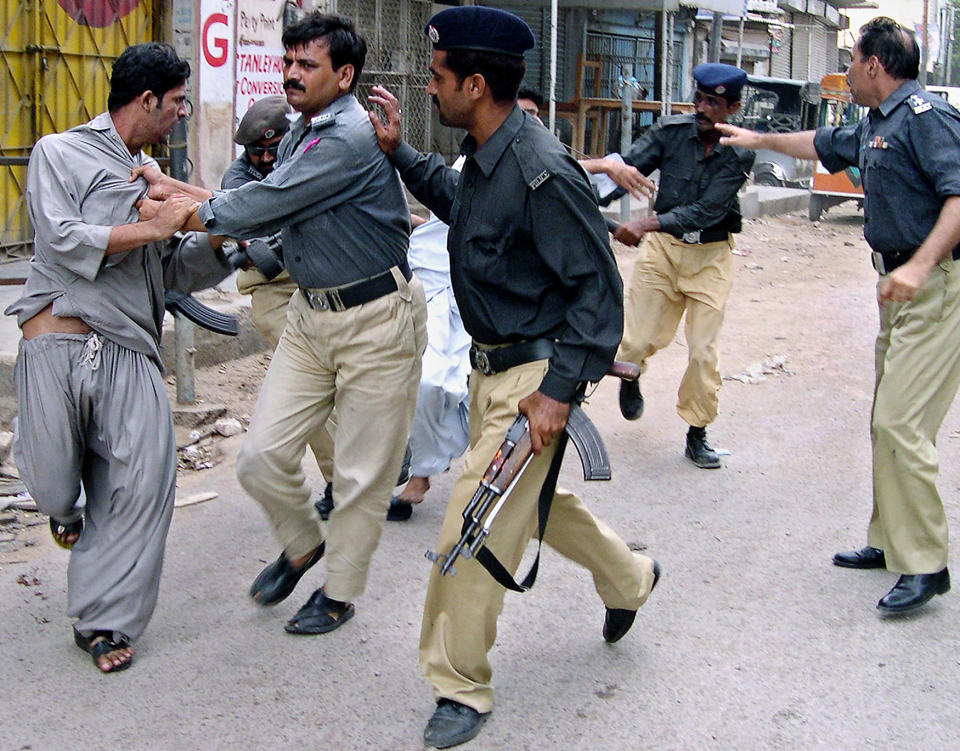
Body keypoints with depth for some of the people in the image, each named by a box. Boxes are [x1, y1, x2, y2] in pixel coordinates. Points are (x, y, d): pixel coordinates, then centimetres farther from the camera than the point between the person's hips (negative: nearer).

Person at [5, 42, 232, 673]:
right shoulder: (61, 154, 6)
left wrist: (221, 240, 4)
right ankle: (66, 510, 38)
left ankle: (106, 620, 1)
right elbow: (63, 240, -9)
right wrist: (153, 229, -11)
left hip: (129, 354, 5)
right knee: (53, 484, -2)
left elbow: (175, 272, 20)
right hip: (57, 342, -4)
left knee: (143, 483, -10)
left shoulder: (152, 177, 23)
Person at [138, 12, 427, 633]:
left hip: (375, 319, -8)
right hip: (310, 314, 8)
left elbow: (268, 206, -20)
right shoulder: (299, 135, 11)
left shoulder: (352, 137, -19)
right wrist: (185, 193, 1)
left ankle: (340, 593, 24)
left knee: (362, 472, 5)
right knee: (262, 456, 4)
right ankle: (303, 544, 32)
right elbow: (266, 215, 11)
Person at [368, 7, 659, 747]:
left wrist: (559, 390, -25)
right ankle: (628, 577, 48)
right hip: (491, 366, 10)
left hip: (532, 373, -10)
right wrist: (399, 151, 16)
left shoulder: (542, 173, -26)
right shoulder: (486, 154, 2)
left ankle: (461, 687, 12)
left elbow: (599, 288, -23)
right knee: (533, 497, 25)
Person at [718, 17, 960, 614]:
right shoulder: (877, 127, 17)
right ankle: (890, 541, 21)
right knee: (888, 422, 12)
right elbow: (826, 145, 37)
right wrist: (759, 140, 47)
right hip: (902, 288, 10)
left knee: (901, 424, -13)